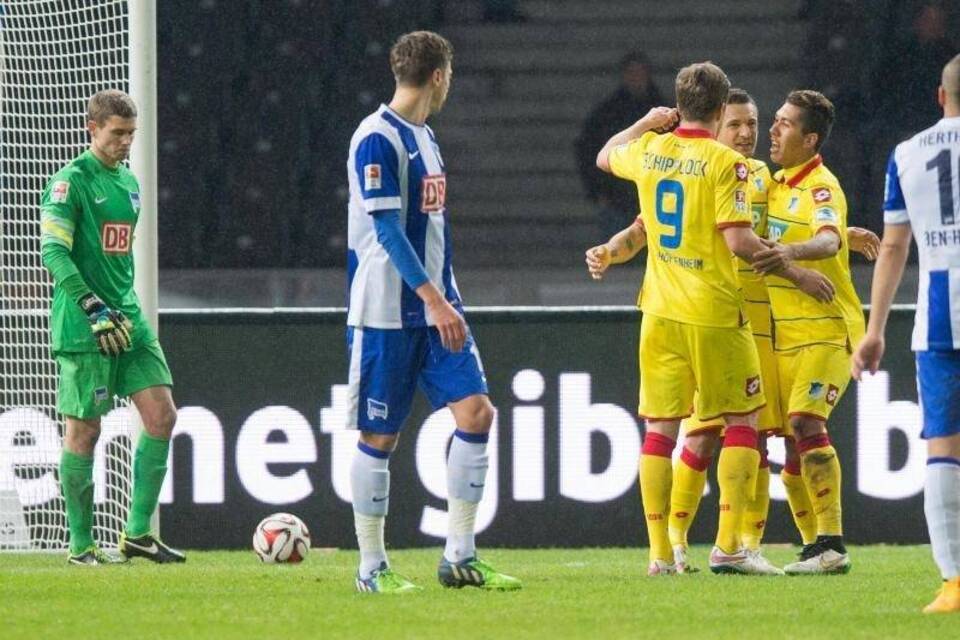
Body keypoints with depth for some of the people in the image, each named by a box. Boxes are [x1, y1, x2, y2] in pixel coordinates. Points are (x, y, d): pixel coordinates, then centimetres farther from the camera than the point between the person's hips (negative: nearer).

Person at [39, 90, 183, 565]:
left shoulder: (128, 182, 16)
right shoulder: (71, 180, -9)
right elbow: (53, 252, -16)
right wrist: (93, 308, -21)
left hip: (127, 318, 8)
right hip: (83, 328, -8)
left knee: (162, 416, -2)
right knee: (84, 431, -3)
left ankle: (137, 533, 5)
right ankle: (81, 546, 6)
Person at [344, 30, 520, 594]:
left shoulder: (424, 136, 16)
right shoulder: (377, 139, -12)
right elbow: (387, 229, -18)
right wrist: (434, 300, -22)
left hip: (436, 307, 8)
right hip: (386, 313, -8)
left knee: (476, 410, -3)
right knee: (380, 436, -1)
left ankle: (460, 558, 1)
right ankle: (372, 568, 8)